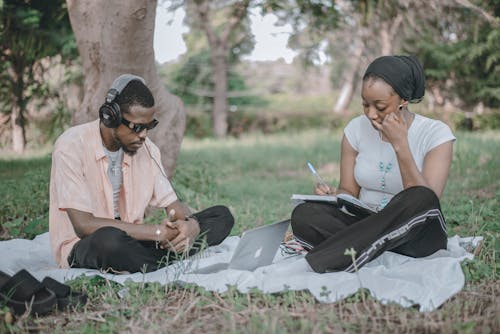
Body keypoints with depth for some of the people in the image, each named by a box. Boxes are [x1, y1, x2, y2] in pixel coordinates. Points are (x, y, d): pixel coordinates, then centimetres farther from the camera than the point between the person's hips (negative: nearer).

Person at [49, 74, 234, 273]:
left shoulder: (147, 148, 2)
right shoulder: (72, 146, -16)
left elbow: (172, 204, 6)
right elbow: (83, 225, -24)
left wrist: (191, 225, -20)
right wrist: (156, 232, -24)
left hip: (130, 241, 6)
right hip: (82, 249, -6)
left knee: (221, 216, -4)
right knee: (109, 239, -43)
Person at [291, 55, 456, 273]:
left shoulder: (436, 134, -8)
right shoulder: (356, 129, 3)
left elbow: (426, 201, -17)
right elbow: (349, 191, 8)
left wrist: (400, 146, -23)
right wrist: (333, 196, -16)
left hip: (416, 234, -2)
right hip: (366, 226, 3)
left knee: (419, 199, -38)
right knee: (303, 214, -23)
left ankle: (317, 263, -37)